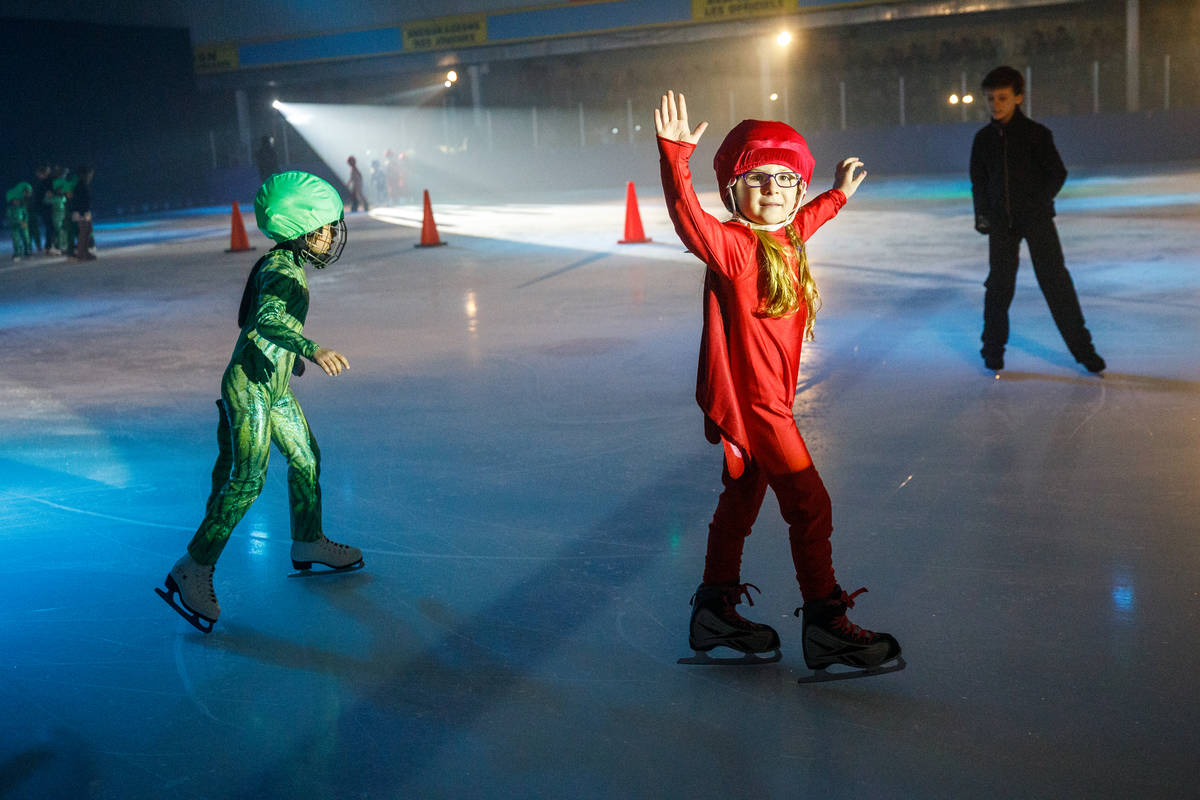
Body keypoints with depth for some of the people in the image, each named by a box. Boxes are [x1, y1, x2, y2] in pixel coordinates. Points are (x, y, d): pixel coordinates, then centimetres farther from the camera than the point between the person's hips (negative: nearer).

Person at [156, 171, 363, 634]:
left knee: (306, 458, 17)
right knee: (247, 479, -11)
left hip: (274, 387, 10)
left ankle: (308, 544, 34)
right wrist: (312, 349, -52)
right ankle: (193, 569, -5)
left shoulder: (286, 263, 10)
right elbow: (270, 316, -39)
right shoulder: (283, 271, -20)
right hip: (250, 386, -10)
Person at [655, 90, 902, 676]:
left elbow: (799, 223, 33)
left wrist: (838, 197, 43)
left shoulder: (781, 238, 8)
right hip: (748, 399, -9)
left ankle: (715, 610, 30)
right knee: (810, 504, -4)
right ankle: (825, 624, 6)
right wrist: (675, 158, -48)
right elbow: (692, 223, -37)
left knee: (742, 498, 17)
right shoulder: (734, 245, -18)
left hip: (764, 397, 9)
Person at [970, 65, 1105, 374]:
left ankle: (1082, 346, 4)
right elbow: (978, 180, 14)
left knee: (1055, 281, -4)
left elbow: (1057, 173, -2)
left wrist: (1038, 203, -11)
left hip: (1036, 218, -3)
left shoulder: (1036, 133, -5)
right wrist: (982, 214, 4)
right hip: (1001, 221, 3)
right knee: (999, 284, 4)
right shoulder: (984, 138, 5)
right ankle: (993, 348, 18)